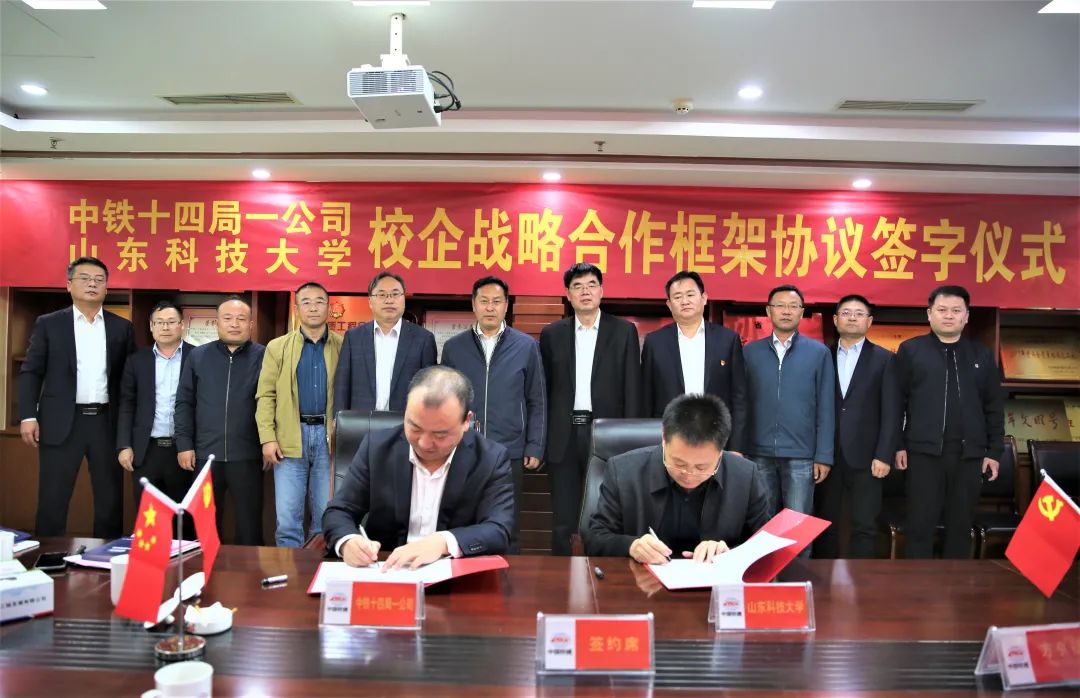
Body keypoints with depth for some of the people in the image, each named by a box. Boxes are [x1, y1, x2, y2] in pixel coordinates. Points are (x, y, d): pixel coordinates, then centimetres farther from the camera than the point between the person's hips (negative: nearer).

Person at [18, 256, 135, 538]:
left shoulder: (122, 327, 9)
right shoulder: (48, 324, 5)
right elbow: (30, 372, 2)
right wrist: (28, 416, -8)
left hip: (107, 422, 2)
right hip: (62, 422, -1)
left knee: (110, 500, 6)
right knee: (52, 500, 2)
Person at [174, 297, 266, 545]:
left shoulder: (264, 356, 0)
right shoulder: (198, 356, 7)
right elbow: (184, 403, 8)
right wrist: (184, 444, 2)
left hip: (247, 455, -2)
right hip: (205, 454, 2)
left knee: (249, 523, 6)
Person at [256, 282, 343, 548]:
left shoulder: (343, 347, 6)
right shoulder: (277, 347, 7)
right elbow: (265, 395, 3)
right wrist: (267, 438, -7)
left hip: (330, 438, 0)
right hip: (290, 439, 0)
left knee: (326, 515, 7)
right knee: (287, 516, 1)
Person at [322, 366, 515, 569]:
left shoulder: (491, 459, -8)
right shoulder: (377, 447, -3)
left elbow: (499, 532, -13)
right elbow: (339, 512, 1)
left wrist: (444, 542, -29)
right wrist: (348, 542, -21)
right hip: (383, 574, 2)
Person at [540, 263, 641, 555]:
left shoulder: (624, 331, 4)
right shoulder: (552, 334, 8)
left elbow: (632, 389, 2)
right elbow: (545, 390, 8)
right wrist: (540, 440, 3)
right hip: (564, 435, 1)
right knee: (563, 521, 7)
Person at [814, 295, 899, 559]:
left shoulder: (884, 359, 5)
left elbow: (891, 412, -1)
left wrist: (884, 455, -9)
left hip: (865, 457, -2)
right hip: (827, 455, 2)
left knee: (864, 527, 2)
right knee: (824, 525, 8)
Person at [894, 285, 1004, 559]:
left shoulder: (982, 355, 10)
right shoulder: (911, 350, 3)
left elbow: (994, 408, 11)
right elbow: (897, 401, 2)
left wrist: (994, 451, 6)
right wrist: (898, 444, -3)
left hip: (969, 453, 2)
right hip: (924, 451, -2)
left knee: (961, 525, 9)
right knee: (920, 525, 1)